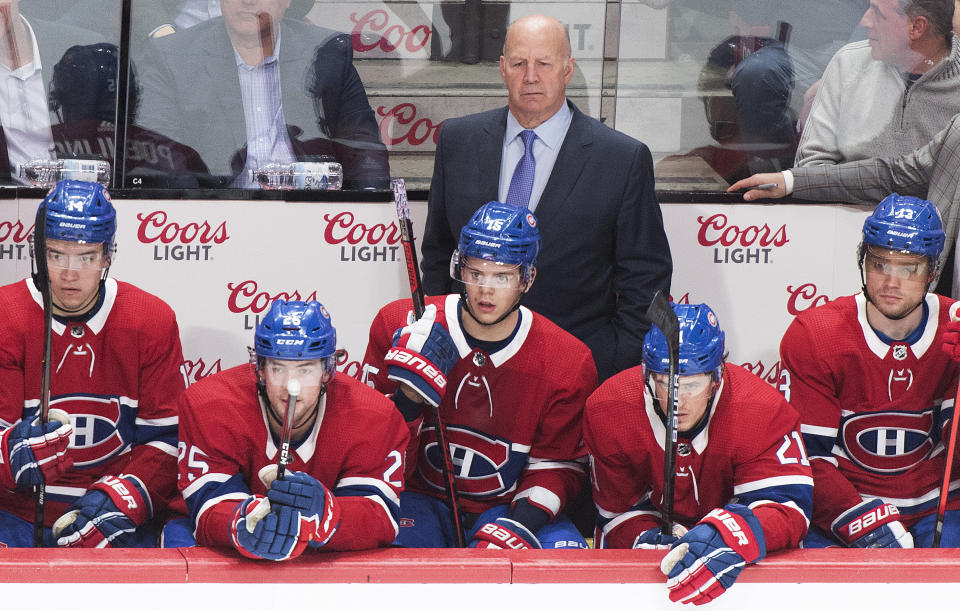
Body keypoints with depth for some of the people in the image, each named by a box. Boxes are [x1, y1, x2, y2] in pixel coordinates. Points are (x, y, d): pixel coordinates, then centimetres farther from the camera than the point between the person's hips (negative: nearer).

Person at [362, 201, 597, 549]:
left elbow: (556, 464, 0)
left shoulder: (566, 361, -5)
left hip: (506, 506, 2)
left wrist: (523, 523, -19)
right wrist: (408, 396, -27)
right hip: (421, 501, -2)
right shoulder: (401, 328, -8)